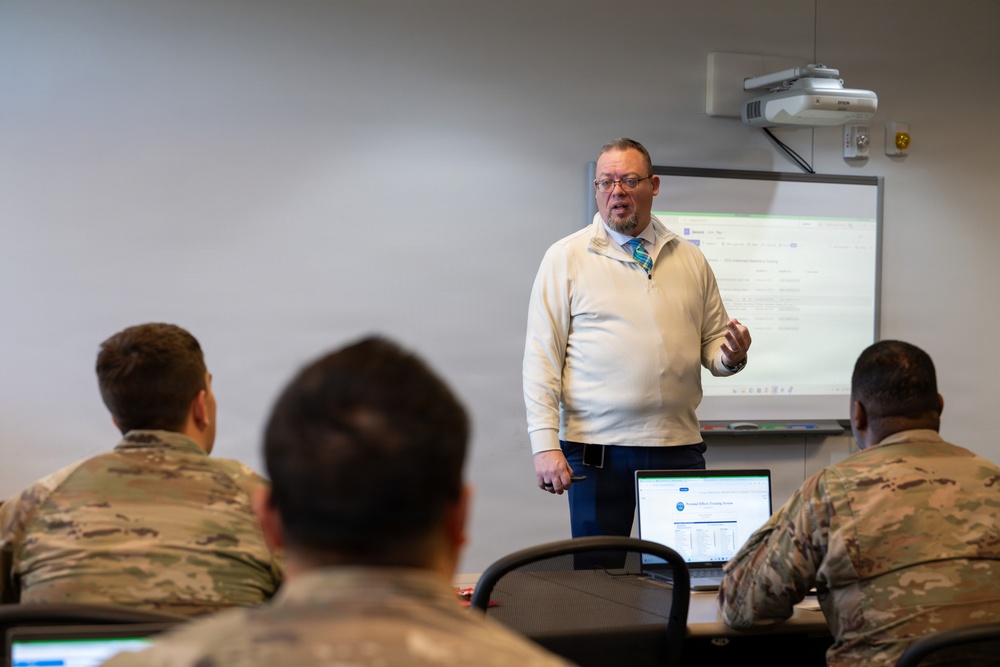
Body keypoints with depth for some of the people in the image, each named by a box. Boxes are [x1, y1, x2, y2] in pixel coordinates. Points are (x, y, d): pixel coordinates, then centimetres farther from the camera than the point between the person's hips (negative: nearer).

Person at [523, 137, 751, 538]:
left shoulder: (690, 260, 13)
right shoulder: (566, 258, 2)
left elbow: (712, 343, 17)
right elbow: (541, 356, -2)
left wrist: (731, 357, -8)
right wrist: (545, 444, -11)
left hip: (679, 445, 3)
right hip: (597, 448, -3)